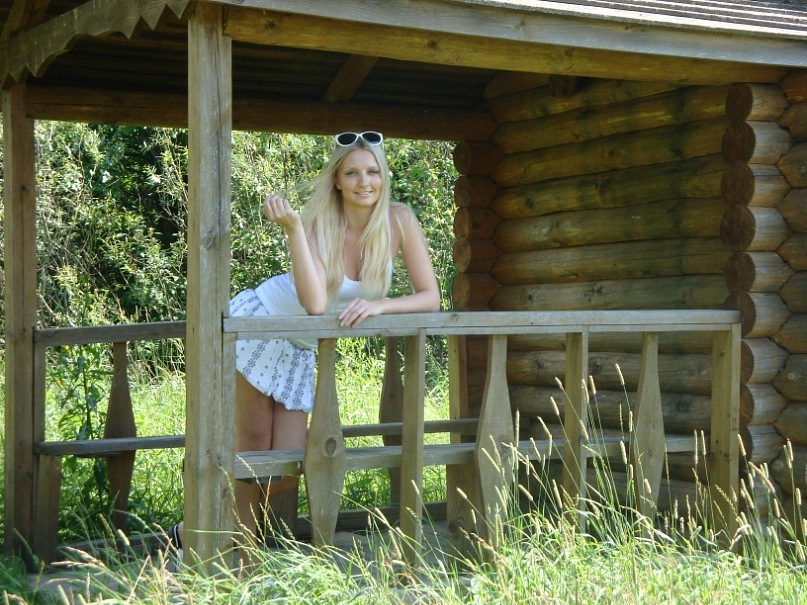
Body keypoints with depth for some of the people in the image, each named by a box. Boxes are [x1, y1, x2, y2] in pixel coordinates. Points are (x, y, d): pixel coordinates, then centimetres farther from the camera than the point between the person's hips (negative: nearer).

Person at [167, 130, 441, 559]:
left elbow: (430, 298, -12)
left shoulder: (399, 222, -11)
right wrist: (292, 227, -36)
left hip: (304, 351, 4)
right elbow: (315, 305, -33)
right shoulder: (318, 222, -19)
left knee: (285, 475, 0)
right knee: (254, 450, -7)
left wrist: (379, 305, -29)